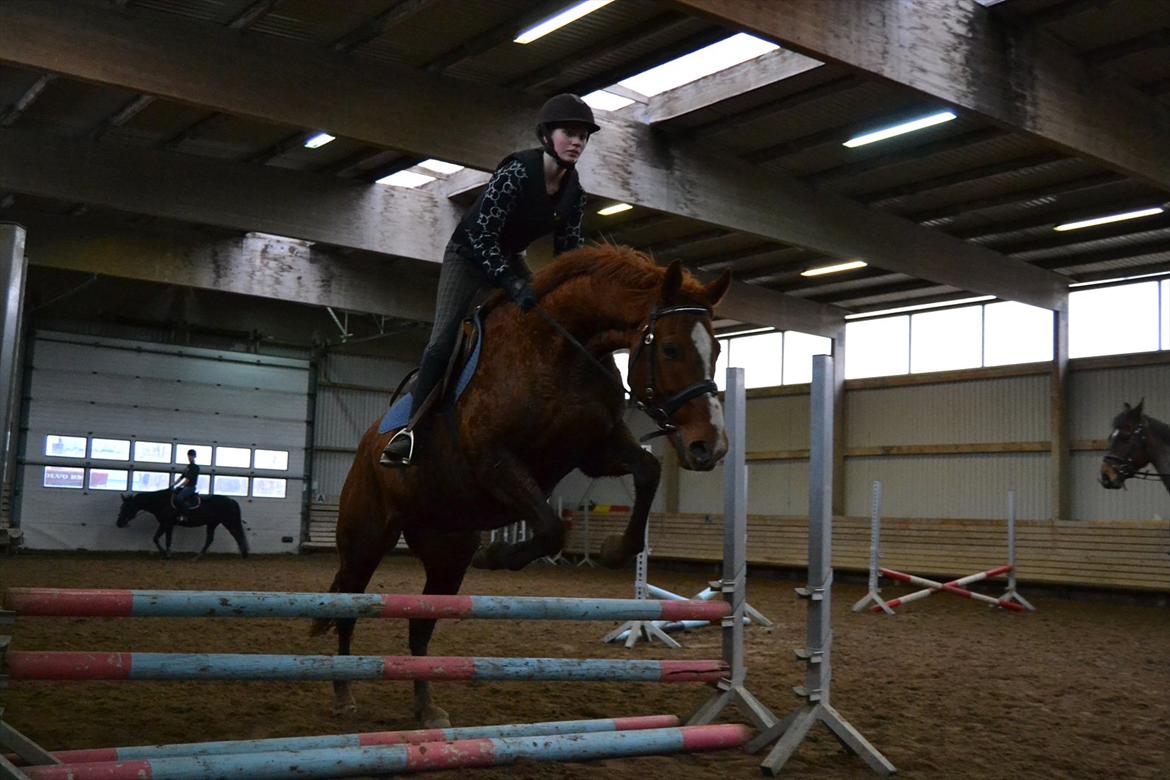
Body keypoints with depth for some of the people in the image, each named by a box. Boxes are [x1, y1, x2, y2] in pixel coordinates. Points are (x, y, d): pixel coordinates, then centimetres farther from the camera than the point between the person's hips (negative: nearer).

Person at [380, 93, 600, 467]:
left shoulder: (574, 191, -10)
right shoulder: (517, 171, -29)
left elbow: (569, 247, -2)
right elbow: (482, 235, -31)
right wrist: (512, 285, -40)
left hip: (509, 259, 7)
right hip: (468, 254, -7)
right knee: (444, 340, -18)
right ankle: (412, 428, -14)